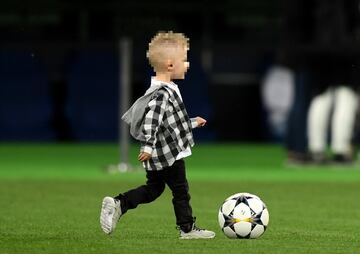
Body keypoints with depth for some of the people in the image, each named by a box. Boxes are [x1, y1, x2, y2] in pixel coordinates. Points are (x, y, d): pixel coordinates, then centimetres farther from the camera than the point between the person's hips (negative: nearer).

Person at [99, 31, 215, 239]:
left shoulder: (165, 90, 12)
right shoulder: (162, 93, -22)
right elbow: (151, 120, -31)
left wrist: (193, 123, 32)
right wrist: (148, 146, -34)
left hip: (157, 156, 10)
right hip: (169, 154, -10)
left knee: (153, 189, 18)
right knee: (181, 190, 3)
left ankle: (117, 204, 11)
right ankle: (188, 228, 13)